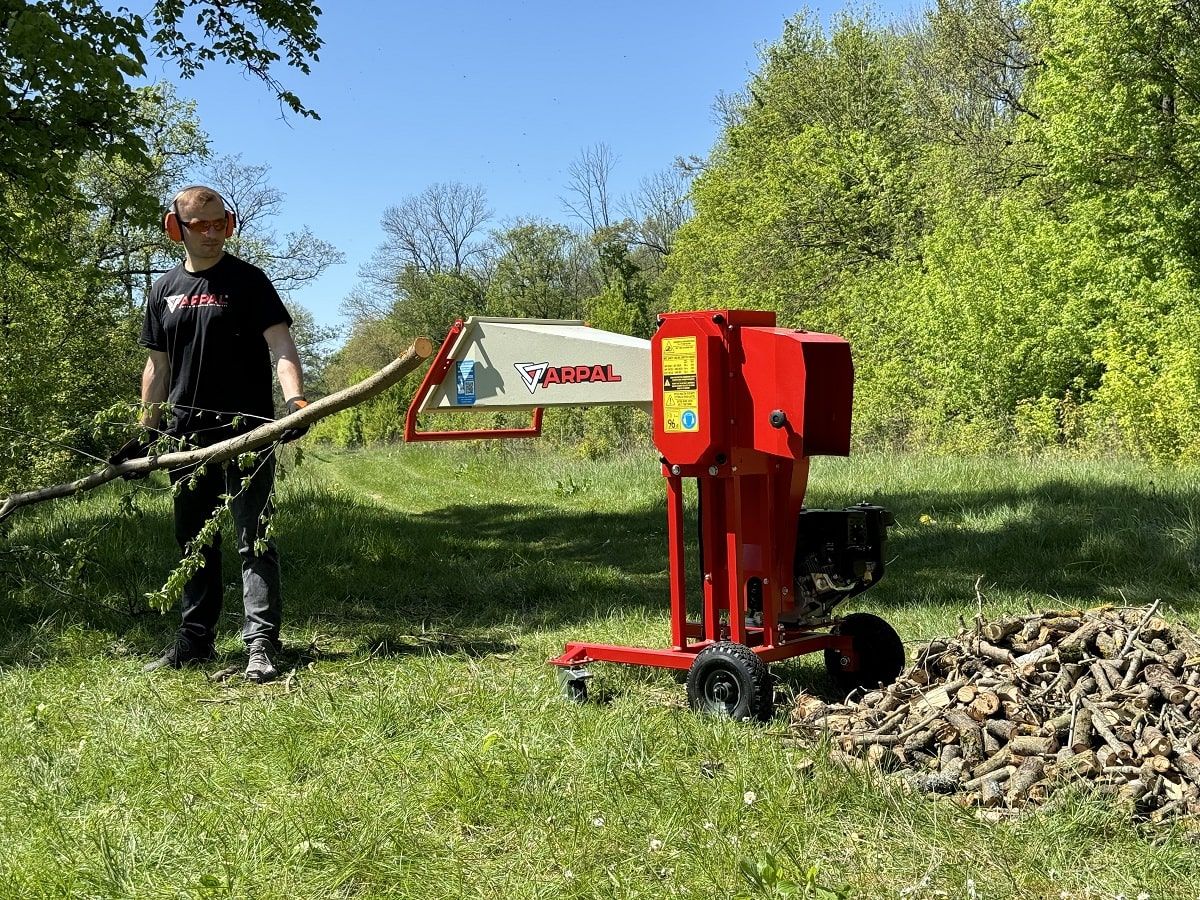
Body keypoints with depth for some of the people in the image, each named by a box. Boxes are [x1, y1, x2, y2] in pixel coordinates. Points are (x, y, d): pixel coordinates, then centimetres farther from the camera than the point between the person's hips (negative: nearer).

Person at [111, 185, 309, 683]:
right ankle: (194, 640, 21)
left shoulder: (248, 280, -1)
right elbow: (157, 367, 17)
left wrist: (294, 398, -29)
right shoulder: (165, 291, 14)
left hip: (246, 431, -5)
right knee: (194, 542, 12)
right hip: (187, 436, 5)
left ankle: (261, 644, -6)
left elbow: (281, 344, -11)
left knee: (254, 539, -6)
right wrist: (147, 434, 12)